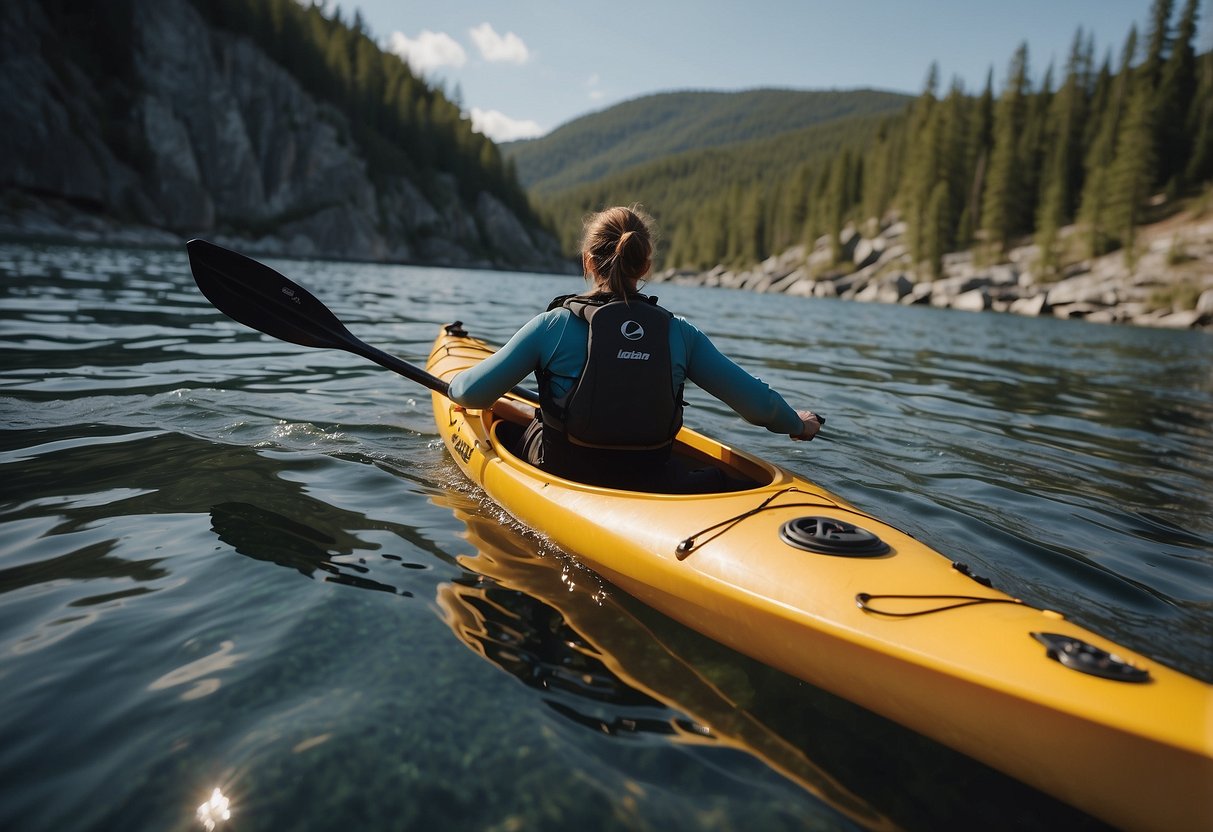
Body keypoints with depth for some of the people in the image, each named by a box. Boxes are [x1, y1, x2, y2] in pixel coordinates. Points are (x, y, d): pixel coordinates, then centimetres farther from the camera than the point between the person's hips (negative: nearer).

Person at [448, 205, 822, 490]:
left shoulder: (554, 324, -15)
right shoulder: (680, 333, -8)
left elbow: (472, 393, -11)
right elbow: (757, 402, -4)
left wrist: (455, 383, 14)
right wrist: (797, 423, 18)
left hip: (563, 479, -2)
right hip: (647, 486, 3)